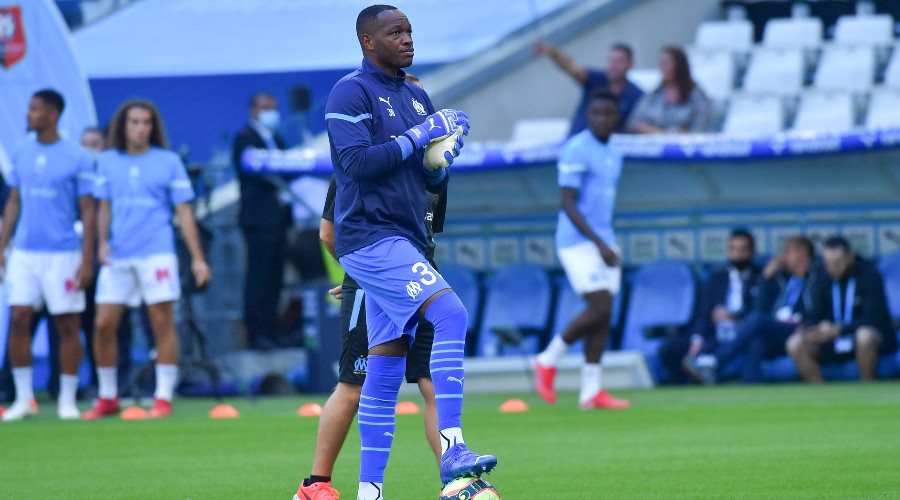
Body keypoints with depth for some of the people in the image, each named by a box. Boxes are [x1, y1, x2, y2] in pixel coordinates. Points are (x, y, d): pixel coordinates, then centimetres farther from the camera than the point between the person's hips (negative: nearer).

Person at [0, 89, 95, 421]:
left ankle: (67, 400, 10)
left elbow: (88, 212, -4)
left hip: (62, 254, -4)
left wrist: (87, 260, -10)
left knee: (67, 325, 1)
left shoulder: (77, 158, -6)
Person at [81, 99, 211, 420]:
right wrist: (102, 242, -4)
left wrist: (197, 258, -2)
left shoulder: (169, 162, 3)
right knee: (103, 324, -1)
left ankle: (163, 397, 2)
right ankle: (107, 398, 13)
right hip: (118, 257, 3)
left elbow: (183, 212, 3)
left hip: (156, 254, -3)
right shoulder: (108, 162, 10)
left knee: (162, 322, -5)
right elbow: (104, 208, 14)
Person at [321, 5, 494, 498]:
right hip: (370, 235, -9)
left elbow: (433, 181, 20)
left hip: (405, 242, 9)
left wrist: (444, 153, -2)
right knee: (450, 312, -24)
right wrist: (418, 136, -16)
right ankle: (452, 450, -29)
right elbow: (357, 162, -19)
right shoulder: (351, 93, -6)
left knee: (385, 372, 8)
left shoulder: (417, 97, 18)